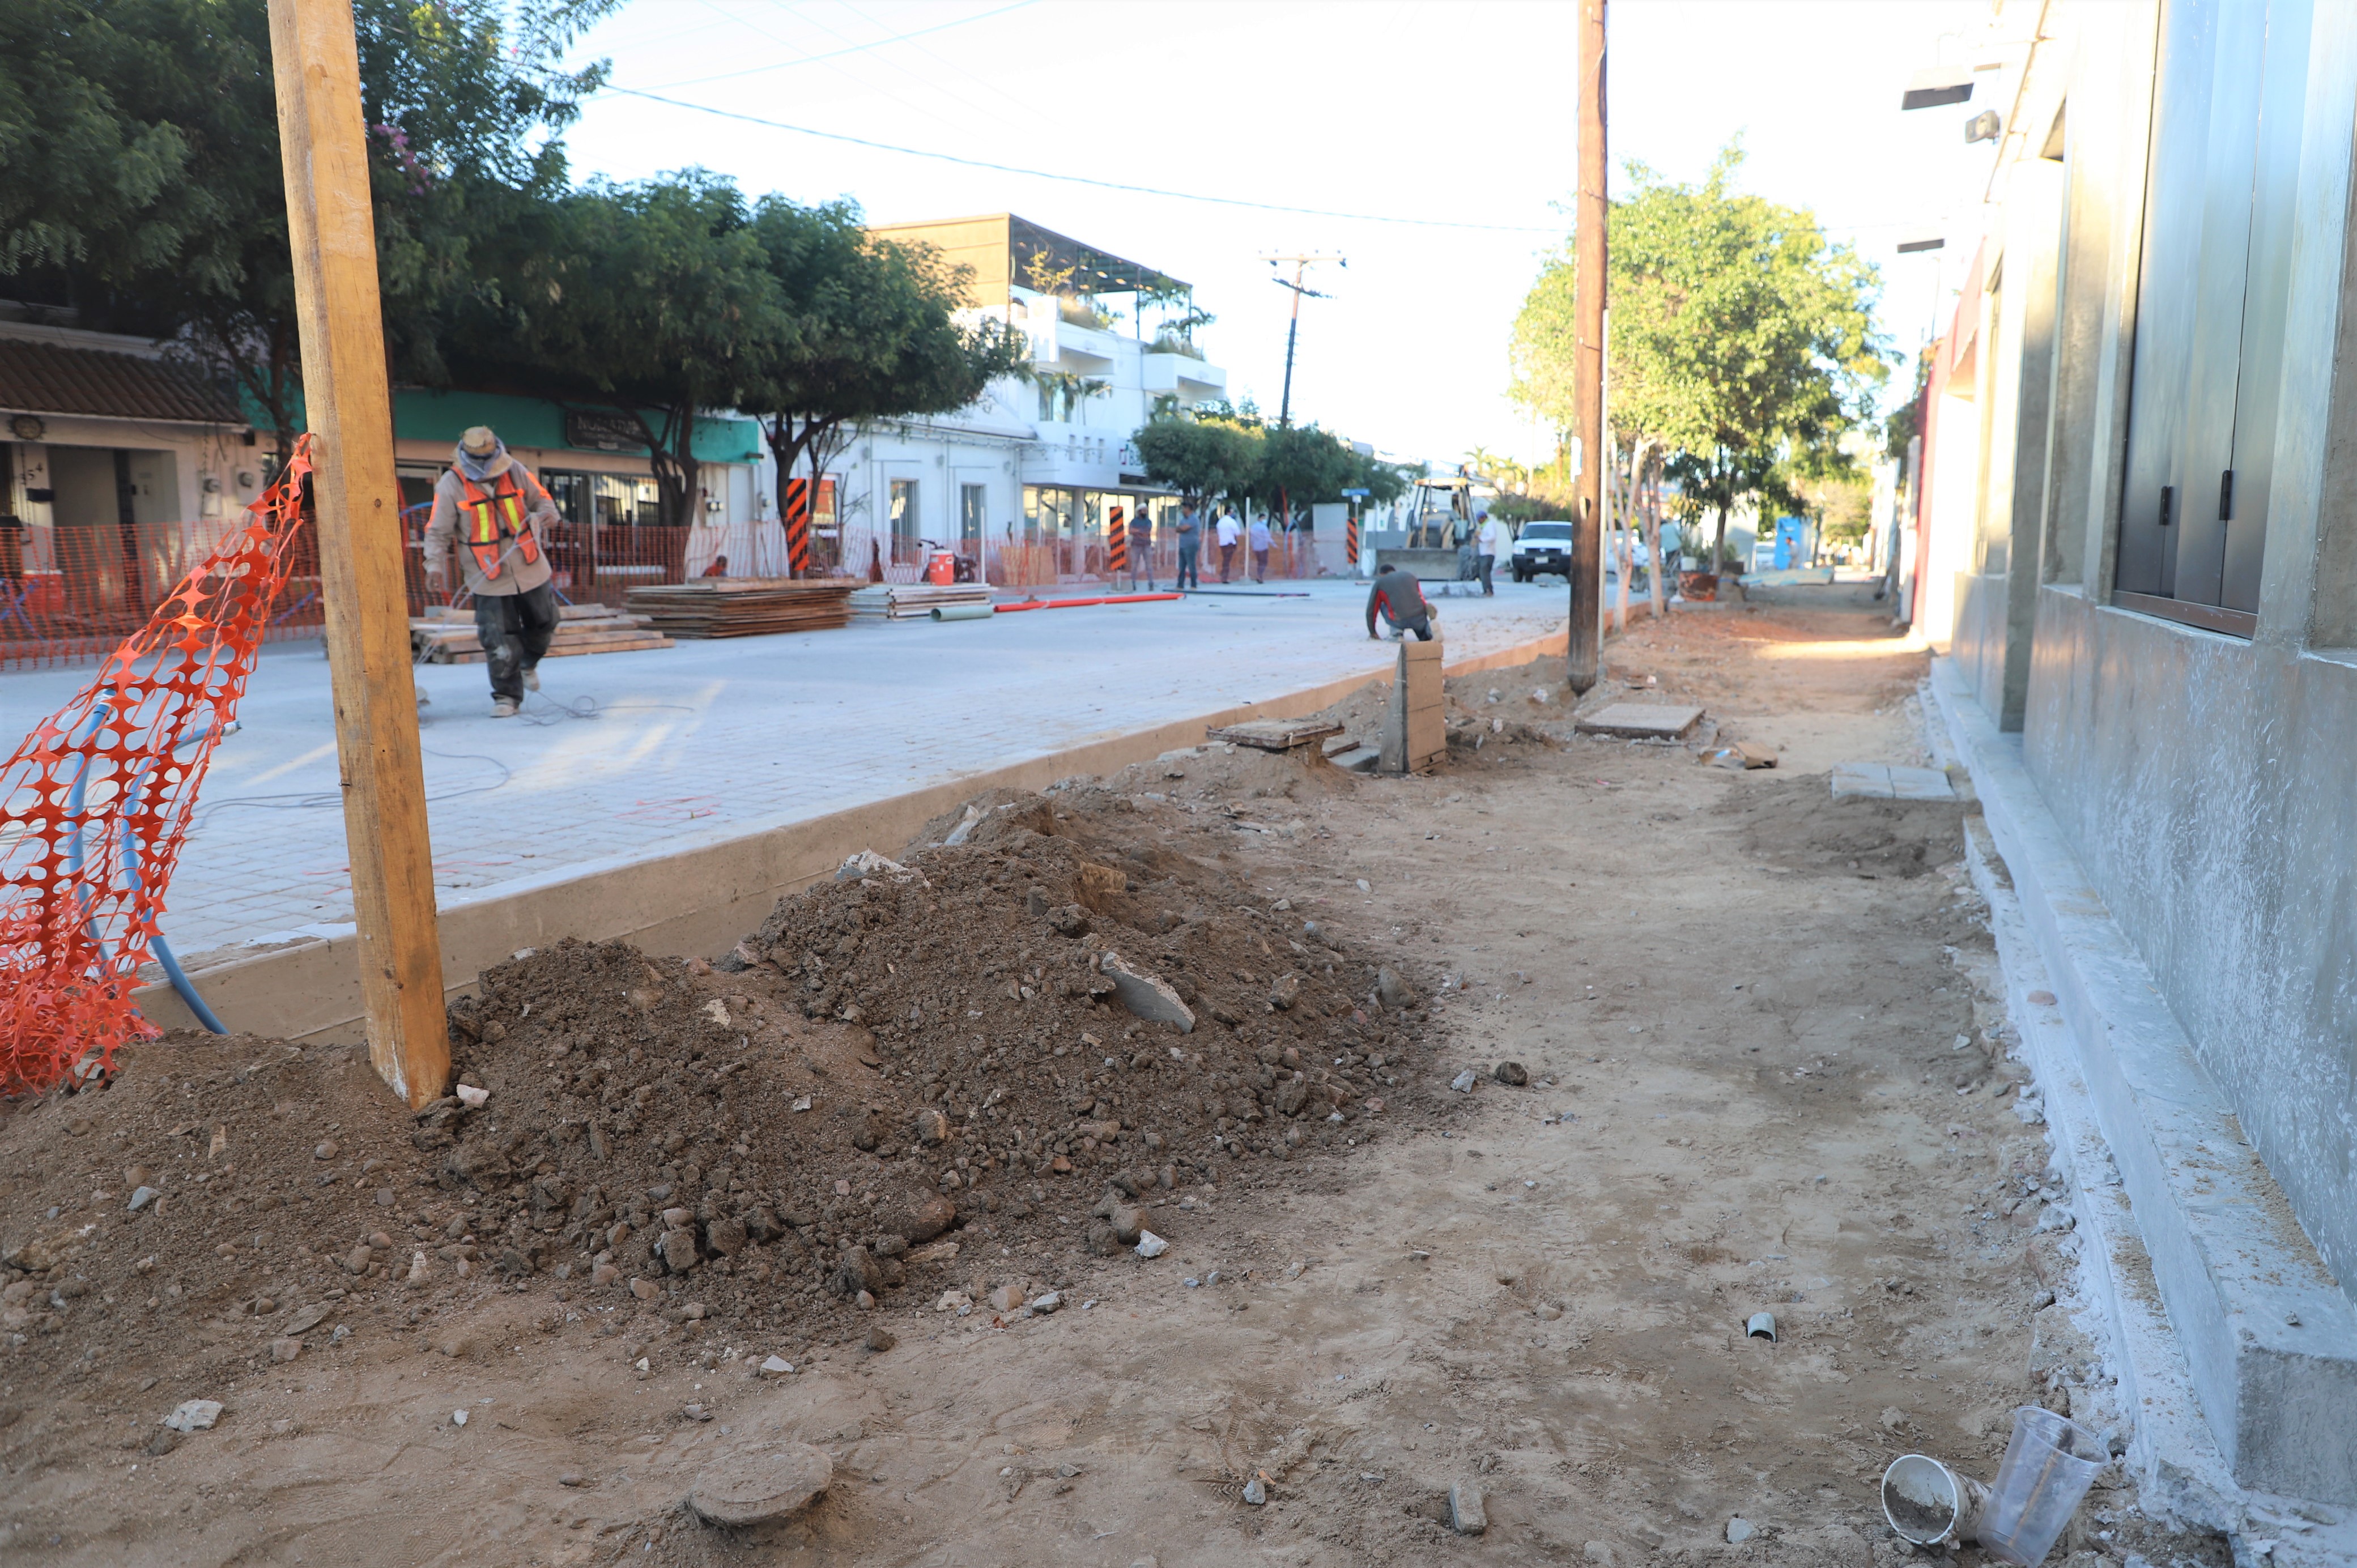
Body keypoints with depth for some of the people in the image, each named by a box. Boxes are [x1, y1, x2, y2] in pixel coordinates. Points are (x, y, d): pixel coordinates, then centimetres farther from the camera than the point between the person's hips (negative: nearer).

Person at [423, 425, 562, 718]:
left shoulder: (515, 471, -4)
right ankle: (507, 696, 8)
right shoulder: (451, 484, -11)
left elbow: (540, 498, 8)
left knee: (544, 622, 16)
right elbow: (438, 531, -7)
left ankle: (528, 662, 46)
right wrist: (435, 564, -18)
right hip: (487, 577, -3)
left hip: (529, 569, 3)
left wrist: (548, 513, -15)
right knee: (498, 639, -6)